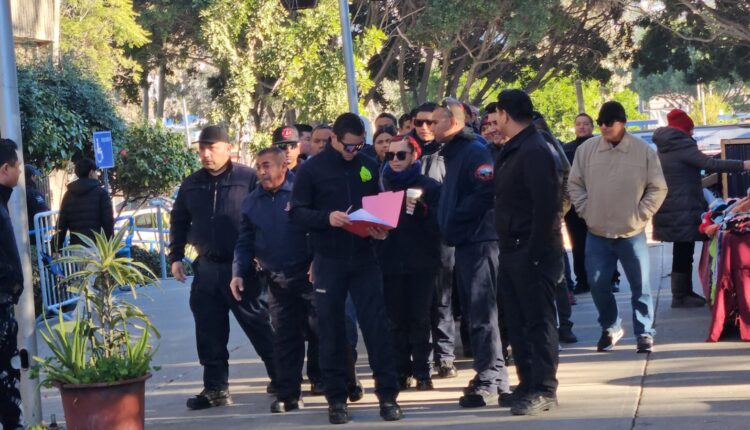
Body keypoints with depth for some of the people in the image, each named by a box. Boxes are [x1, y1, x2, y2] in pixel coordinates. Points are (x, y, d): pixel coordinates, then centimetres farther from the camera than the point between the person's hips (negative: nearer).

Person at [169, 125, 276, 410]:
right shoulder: (192, 185, 9)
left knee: (259, 327, 3)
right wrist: (176, 257, 12)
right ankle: (216, 388, 11)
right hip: (207, 268, 5)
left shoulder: (248, 179, -8)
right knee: (210, 333, 5)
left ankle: (281, 380, 16)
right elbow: (178, 222, 18)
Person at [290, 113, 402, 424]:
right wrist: (326, 218, -23)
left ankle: (388, 395, 3)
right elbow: (296, 212, -5)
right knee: (331, 331, 4)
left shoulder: (369, 167, 6)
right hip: (328, 262, -2)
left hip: (364, 259, 2)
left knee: (377, 326, -1)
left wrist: (381, 228, -7)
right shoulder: (311, 169, -3)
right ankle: (336, 398, 11)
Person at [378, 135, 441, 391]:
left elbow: (438, 223, -4)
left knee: (419, 319, -3)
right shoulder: (383, 186, 12)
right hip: (390, 262, 3)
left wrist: (420, 209, -19)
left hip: (421, 263, -2)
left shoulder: (429, 186, 3)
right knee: (396, 320, 2)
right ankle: (401, 372, 7)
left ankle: (422, 372, 2)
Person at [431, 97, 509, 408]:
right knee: (472, 313, 12)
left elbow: (485, 193, -23)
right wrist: (446, 223, 10)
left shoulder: (475, 152, -12)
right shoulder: (451, 153, 18)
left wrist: (454, 221, -17)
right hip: (463, 243, 10)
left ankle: (489, 380, -9)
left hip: (479, 240, -10)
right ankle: (492, 376, 18)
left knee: (482, 313, -10)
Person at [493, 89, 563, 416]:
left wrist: (535, 251, -23)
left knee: (539, 321, -6)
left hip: (532, 252, -10)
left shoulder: (535, 151, -15)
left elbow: (546, 204, -22)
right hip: (513, 251, 10)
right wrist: (509, 248, 15)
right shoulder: (513, 150, 16)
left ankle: (543, 390, -3)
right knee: (518, 321, 12)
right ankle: (528, 383, 19)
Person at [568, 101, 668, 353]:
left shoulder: (644, 151, -7)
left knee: (640, 285, 2)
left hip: (632, 233, -2)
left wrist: (640, 216, -6)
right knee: (598, 283, 6)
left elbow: (658, 189, -2)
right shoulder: (586, 149, -1)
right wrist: (587, 212, -1)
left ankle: (645, 333, 13)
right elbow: (575, 184, 6)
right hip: (597, 233, 2)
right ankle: (610, 328, 26)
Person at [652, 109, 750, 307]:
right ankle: (680, 296, -5)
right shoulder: (682, 146, -15)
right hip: (683, 210, -10)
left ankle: (683, 292, 20)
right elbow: (711, 164, -23)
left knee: (682, 252, 15)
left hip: (671, 209, 10)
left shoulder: (663, 148, 15)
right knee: (683, 252, -6)